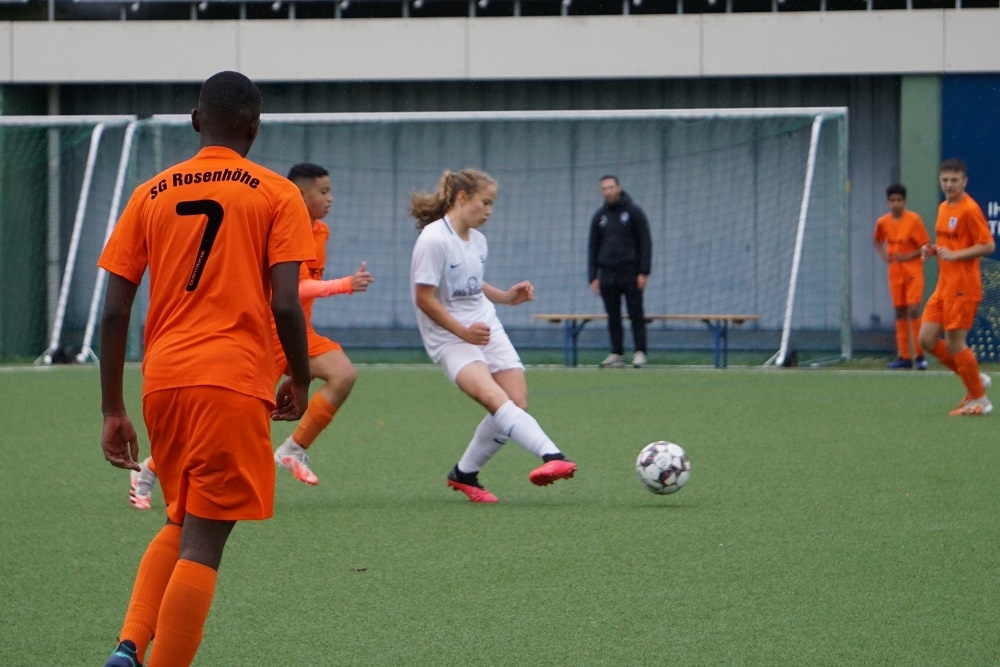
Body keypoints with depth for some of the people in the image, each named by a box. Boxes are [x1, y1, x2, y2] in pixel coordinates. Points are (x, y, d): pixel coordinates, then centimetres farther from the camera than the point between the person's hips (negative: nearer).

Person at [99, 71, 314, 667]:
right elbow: (285, 305, -8)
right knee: (201, 545, -2)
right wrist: (301, 381, 8)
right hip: (235, 381, -4)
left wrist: (113, 411, 11)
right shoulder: (277, 195, 1)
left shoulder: (152, 195, 11)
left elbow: (115, 311, 7)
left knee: (181, 526, 22)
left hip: (163, 381, 5)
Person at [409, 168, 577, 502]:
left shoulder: (477, 240, 9)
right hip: (449, 337, -8)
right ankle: (552, 456, -46)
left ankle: (464, 474, 12)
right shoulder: (434, 240, -15)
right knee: (494, 398, -28)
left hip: (487, 329, 8)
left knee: (517, 403, -6)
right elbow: (424, 298, -15)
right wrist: (463, 331, -19)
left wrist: (506, 296, 8)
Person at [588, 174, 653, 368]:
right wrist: (593, 277, 5)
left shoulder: (633, 211, 0)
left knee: (636, 314, -4)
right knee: (613, 316, 4)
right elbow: (593, 248, 13)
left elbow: (645, 243, -3)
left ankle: (640, 353, -2)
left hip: (630, 273, -4)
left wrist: (644, 272, -10)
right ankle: (617, 354, 8)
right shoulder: (599, 216, 11)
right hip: (607, 275, 4)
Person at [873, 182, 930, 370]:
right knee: (900, 312, 7)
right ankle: (904, 356, 13)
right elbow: (877, 240, 22)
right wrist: (883, 255, 4)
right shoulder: (883, 222, 2)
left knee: (913, 309, -13)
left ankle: (919, 355, -6)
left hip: (913, 272, -5)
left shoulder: (914, 219, -12)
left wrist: (908, 256, -21)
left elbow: (925, 247, -9)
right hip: (895, 273, 5)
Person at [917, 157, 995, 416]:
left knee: (955, 343, -6)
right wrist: (933, 249, 5)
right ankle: (976, 379, 19)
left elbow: (989, 246, -17)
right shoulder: (943, 208, 14)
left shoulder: (969, 210, -13)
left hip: (962, 288, -9)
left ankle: (980, 400, 8)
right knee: (927, 339, 6)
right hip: (943, 286, 9)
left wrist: (954, 255, -21)